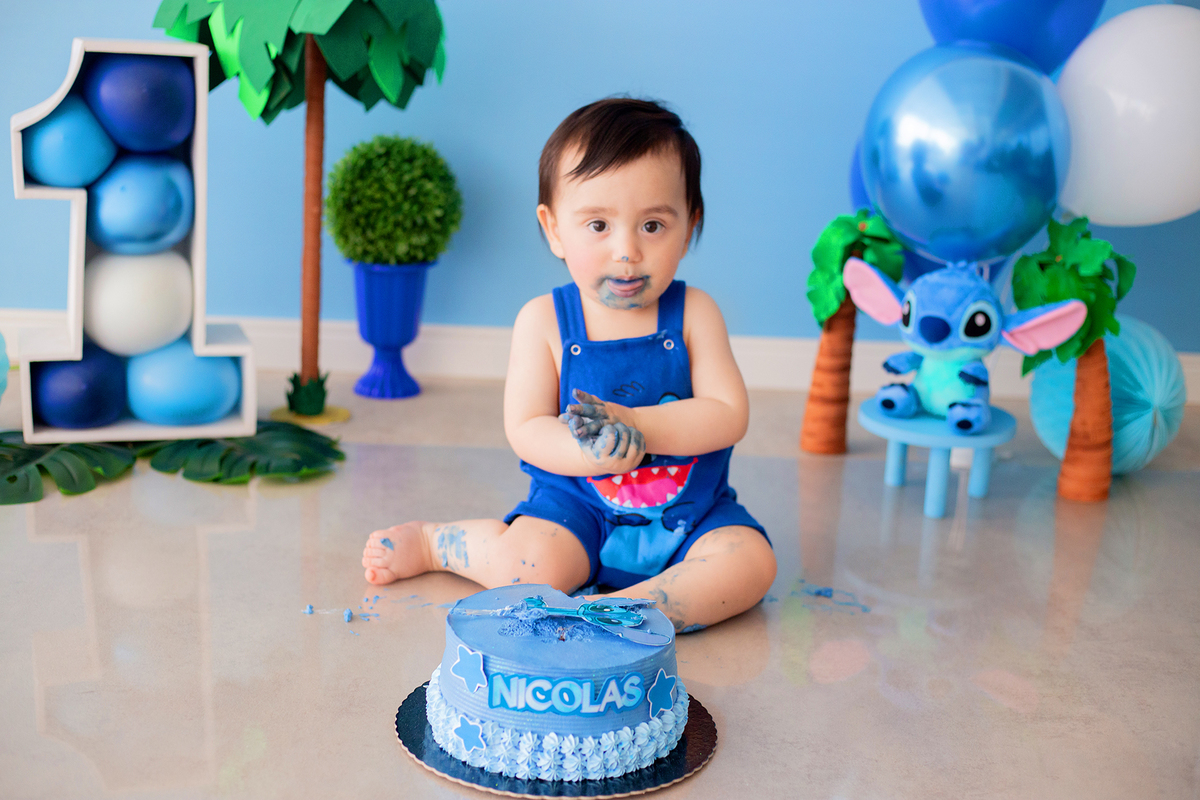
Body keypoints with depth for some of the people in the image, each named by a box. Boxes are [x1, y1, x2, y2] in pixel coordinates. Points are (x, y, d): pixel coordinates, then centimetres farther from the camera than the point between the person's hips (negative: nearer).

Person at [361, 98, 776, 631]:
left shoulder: (693, 314, -4)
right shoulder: (544, 320, -6)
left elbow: (728, 415, -11)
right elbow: (525, 431, -10)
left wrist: (631, 424, -25)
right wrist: (599, 452, -30)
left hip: (692, 514, 2)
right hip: (577, 503, -1)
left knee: (751, 563, -22)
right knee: (525, 568, -25)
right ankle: (427, 541, 3)